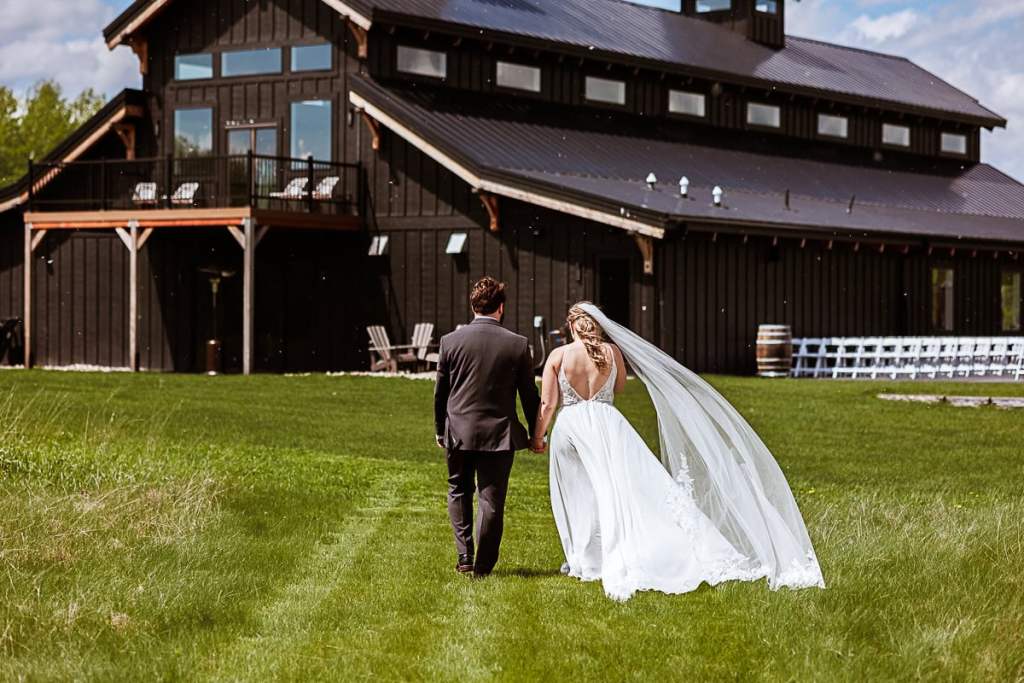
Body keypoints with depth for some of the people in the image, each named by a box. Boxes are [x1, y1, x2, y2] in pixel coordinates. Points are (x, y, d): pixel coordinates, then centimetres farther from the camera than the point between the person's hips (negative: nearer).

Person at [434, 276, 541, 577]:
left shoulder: (450, 341, -4)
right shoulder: (517, 344, -6)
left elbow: (440, 392, 4)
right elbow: (529, 394, 0)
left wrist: (439, 430, 17)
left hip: (458, 431, 1)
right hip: (499, 434, -1)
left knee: (459, 492, 19)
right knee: (492, 500, 5)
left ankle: (465, 557, 12)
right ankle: (483, 565, 8)